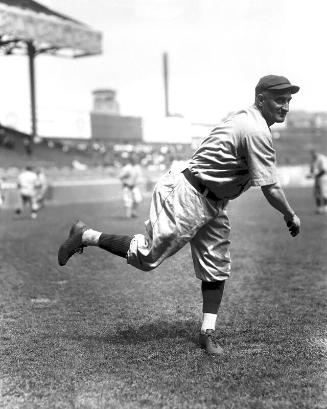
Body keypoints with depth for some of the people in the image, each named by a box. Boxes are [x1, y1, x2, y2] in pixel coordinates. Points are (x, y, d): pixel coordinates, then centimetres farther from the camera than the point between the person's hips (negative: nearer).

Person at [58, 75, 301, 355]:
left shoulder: (243, 118, 10)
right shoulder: (257, 132, -21)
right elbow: (270, 188, -22)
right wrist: (291, 216, -8)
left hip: (213, 203, 11)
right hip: (189, 196, -10)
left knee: (217, 267, 9)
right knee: (147, 256, -4)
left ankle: (208, 332, 16)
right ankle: (86, 236, 10)